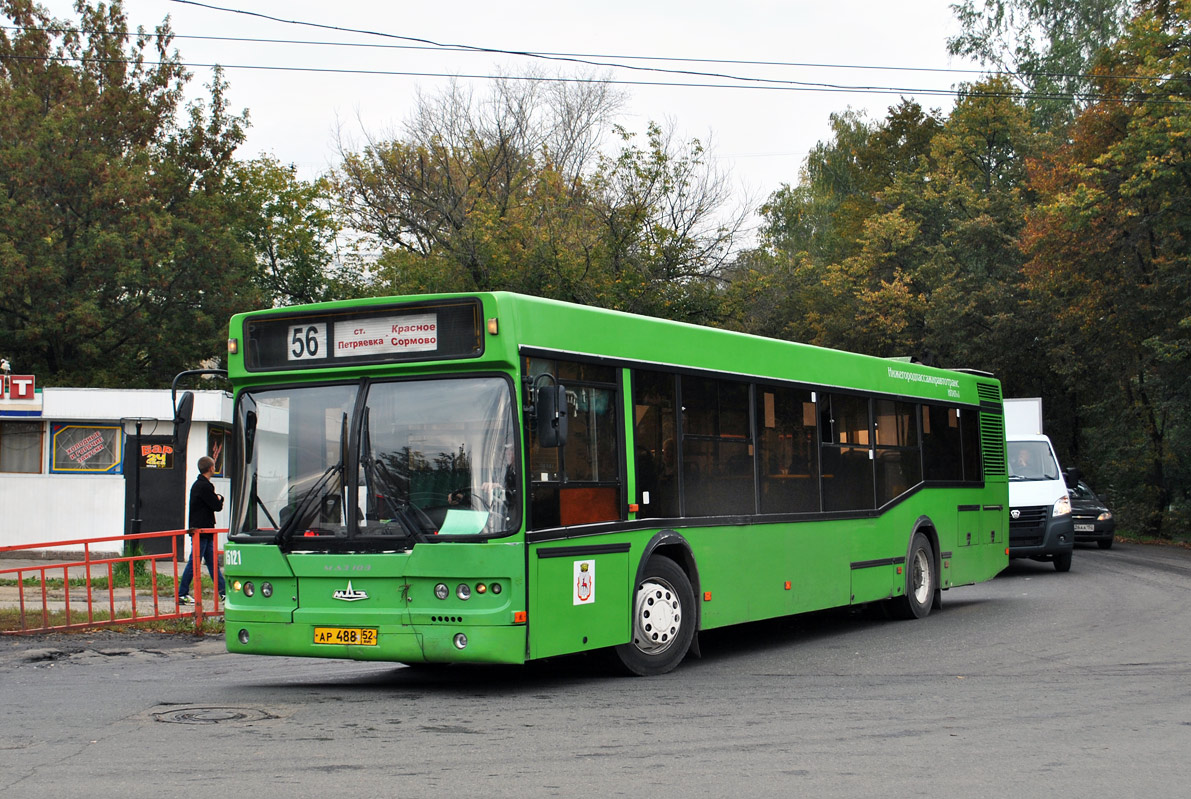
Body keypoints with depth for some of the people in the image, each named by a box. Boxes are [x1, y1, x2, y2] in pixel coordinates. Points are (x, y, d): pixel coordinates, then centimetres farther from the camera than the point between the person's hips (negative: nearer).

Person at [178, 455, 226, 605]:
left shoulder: (198, 484, 16)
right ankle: (181, 595, 0)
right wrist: (220, 498, 3)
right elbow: (218, 506, -17)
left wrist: (216, 500, 0)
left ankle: (223, 592, 10)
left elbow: (215, 505, 19)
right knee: (194, 563, -5)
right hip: (201, 530, -10)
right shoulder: (204, 486, -17)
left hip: (205, 531, 10)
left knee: (213, 562, 9)